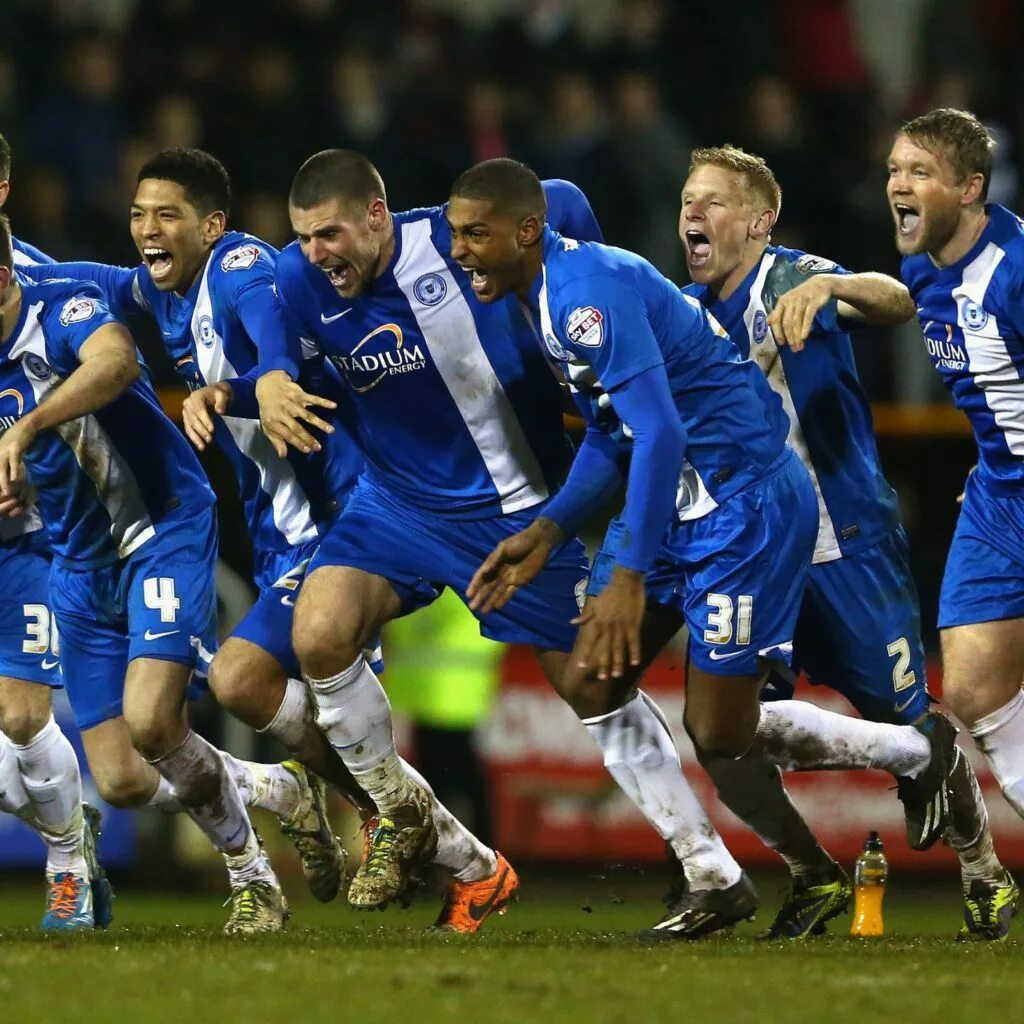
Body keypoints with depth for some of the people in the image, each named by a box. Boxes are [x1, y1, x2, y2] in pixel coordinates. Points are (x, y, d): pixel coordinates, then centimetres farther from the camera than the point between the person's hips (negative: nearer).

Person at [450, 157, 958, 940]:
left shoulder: (589, 288, -23)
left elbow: (659, 431, -30)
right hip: (677, 499, 10)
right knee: (593, 684, 3)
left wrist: (629, 577, -32)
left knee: (719, 734, -5)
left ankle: (921, 754, 18)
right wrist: (547, 533, 10)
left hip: (746, 500, -10)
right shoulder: (546, 295, 9)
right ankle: (716, 883, 10)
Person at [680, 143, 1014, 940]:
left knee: (908, 728, 1)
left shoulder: (789, 281, -12)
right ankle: (816, 877, 17)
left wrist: (826, 287, -51)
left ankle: (984, 875, 25)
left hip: (846, 549, -6)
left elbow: (897, 305, -32)